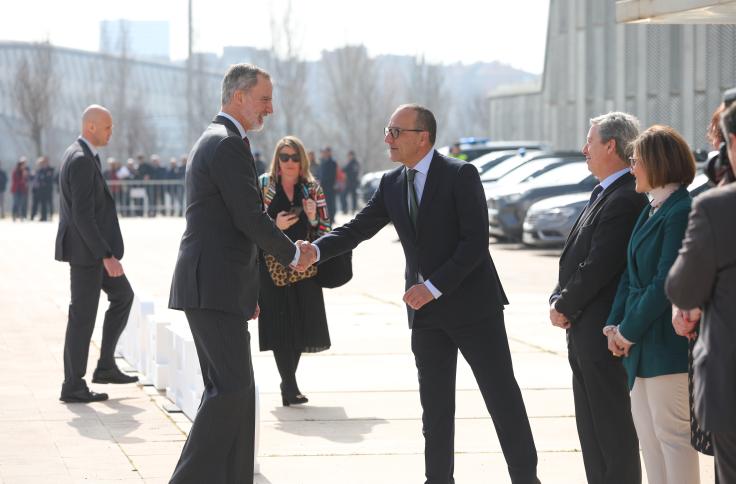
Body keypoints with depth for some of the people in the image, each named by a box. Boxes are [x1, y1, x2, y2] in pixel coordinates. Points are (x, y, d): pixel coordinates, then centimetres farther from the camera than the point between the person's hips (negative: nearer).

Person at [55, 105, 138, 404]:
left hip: (91, 247, 11)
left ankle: (106, 366, 20)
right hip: (85, 248, -10)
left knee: (122, 294, 18)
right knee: (83, 315, -3)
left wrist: (107, 252, 23)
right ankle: (73, 386, 5)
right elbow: (83, 215, -25)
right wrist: (106, 255, -24)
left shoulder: (78, 155, 12)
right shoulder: (81, 161, -20)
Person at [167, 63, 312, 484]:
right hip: (214, 288, -11)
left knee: (232, 389, 10)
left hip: (216, 287, 11)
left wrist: (247, 290, 23)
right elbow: (251, 218, -17)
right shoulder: (229, 144, -13)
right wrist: (294, 255, -2)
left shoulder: (214, 141, 21)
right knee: (232, 388, -12)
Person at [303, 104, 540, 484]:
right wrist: (316, 250, -13)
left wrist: (434, 287, -20)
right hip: (426, 311, 6)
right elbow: (357, 228, 5)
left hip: (472, 303, -6)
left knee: (502, 395, 0)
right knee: (434, 403, 9)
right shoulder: (392, 184, 7)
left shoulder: (461, 175, -11)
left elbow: (475, 242, -17)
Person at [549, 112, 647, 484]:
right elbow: (575, 257, 17)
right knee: (591, 426, 15)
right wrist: (559, 300, 3)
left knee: (612, 429, -4)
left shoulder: (624, 201, -18)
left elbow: (599, 268, -22)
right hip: (585, 332, 10)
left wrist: (564, 306, -10)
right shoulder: (604, 194, 14)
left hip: (603, 333, -10)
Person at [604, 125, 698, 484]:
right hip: (640, 346, 10)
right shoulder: (651, 211, 13)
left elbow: (666, 283, -20)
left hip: (667, 345, -9)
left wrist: (628, 331, -14)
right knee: (646, 429, 13)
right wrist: (615, 324, 2)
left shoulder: (682, 213, -17)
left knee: (672, 432, -3)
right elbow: (631, 273, 14)